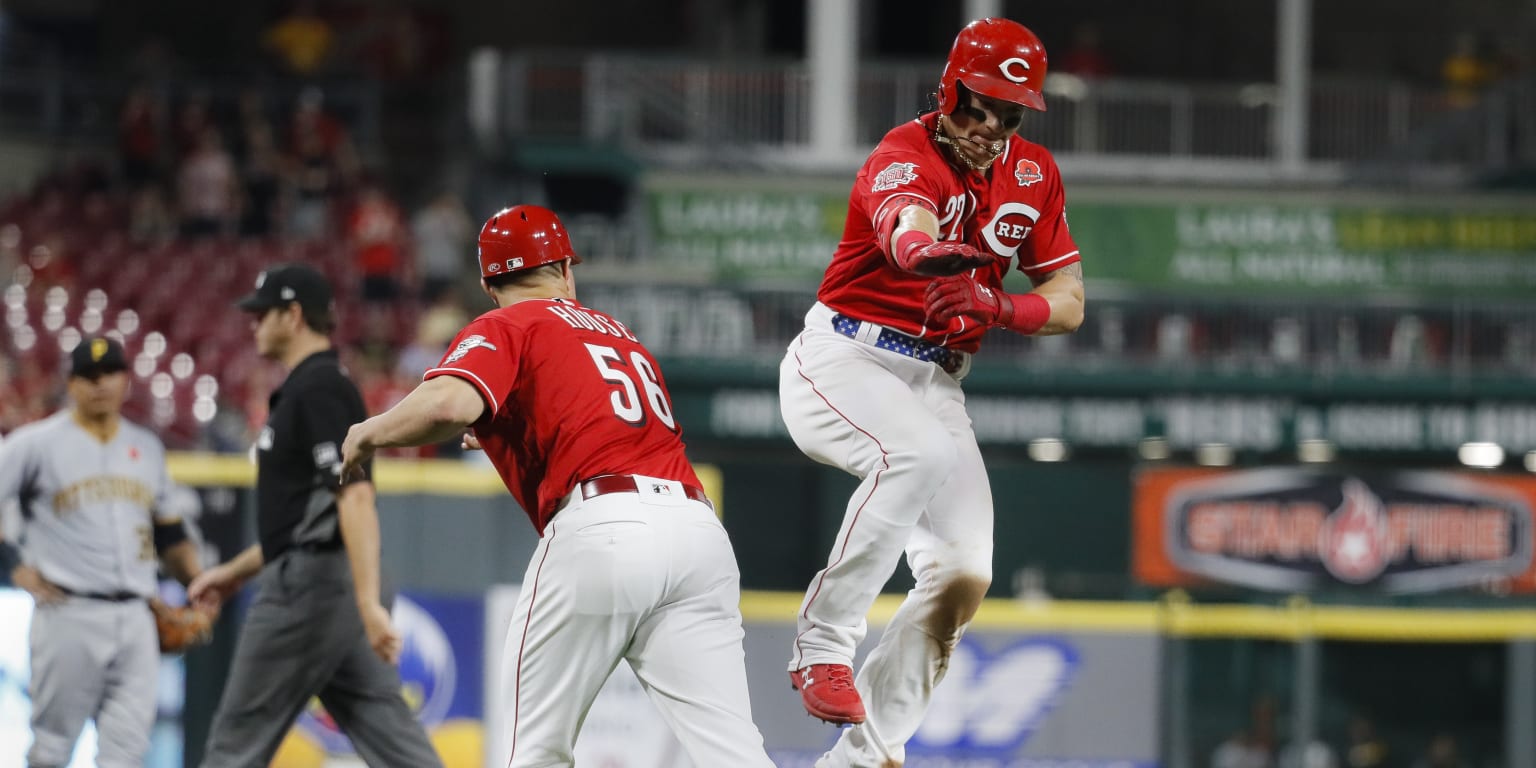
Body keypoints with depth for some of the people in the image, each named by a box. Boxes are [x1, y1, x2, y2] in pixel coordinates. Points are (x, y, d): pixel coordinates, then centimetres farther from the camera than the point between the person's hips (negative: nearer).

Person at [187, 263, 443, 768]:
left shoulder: (318, 390, -11)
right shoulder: (304, 390, 21)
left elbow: (356, 499, -23)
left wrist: (369, 602, -31)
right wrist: (235, 572, 31)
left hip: (307, 588, -10)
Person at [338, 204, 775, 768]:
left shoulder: (503, 329, 9)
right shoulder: (621, 335, 29)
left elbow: (450, 405, -11)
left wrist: (370, 434, 7)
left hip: (601, 530, -5)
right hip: (698, 526, 5)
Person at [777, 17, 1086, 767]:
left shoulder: (1033, 174, 5)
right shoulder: (906, 156, -17)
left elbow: (1069, 303, 5)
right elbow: (903, 222, -42)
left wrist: (997, 306, -17)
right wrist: (922, 250, -67)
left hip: (934, 384, 7)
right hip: (843, 359, -7)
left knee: (963, 576, -3)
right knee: (919, 453, -37)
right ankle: (822, 644, -28)